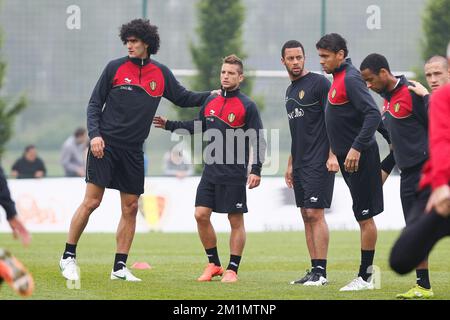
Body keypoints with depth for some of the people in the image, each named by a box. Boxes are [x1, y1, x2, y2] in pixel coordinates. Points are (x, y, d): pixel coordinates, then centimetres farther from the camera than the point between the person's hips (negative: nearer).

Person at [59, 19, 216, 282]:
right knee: (91, 201, -9)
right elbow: (95, 104, 2)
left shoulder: (161, 73, 8)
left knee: (131, 208, 3)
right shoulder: (115, 68, -1)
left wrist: (212, 95, 8)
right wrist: (94, 134, -10)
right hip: (106, 144, -4)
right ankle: (68, 257, 1)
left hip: (133, 151, 4)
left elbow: (183, 98, 19)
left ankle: (120, 267, 10)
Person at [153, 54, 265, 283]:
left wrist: (256, 170, -13)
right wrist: (169, 125, 17)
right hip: (211, 170, 5)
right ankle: (213, 264, 13)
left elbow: (258, 141, -6)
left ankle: (232, 269, 8)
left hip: (235, 174, -5)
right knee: (201, 215, 0)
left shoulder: (247, 106, -6)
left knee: (236, 221, 0)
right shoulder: (210, 102, 10)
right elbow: (197, 127, 24)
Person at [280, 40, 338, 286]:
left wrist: (332, 155, -20)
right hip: (300, 164, 9)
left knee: (315, 213, -11)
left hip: (319, 162, -9)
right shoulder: (290, 91, 18)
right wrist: (290, 164, 22)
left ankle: (321, 272, -9)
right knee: (306, 215, 7)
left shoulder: (318, 83, -8)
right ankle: (314, 269, 10)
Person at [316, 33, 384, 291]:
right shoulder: (339, 78, 13)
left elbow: (373, 115, -25)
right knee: (364, 217, 12)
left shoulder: (351, 79, -16)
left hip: (360, 159, -10)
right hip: (348, 157, 10)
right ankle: (368, 273, 16)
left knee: (365, 217, -4)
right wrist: (337, 153, 20)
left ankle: (365, 277, 0)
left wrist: (357, 148, -27)